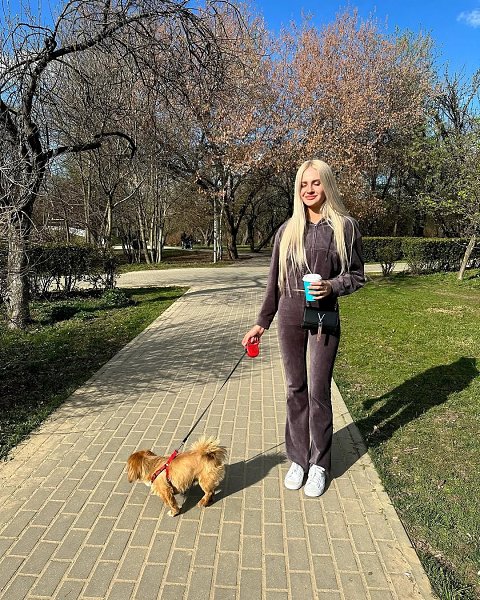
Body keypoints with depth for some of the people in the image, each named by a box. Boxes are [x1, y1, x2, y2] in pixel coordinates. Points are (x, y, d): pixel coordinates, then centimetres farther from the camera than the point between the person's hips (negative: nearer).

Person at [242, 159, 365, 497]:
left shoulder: (344, 226, -1)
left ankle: (319, 465, 23)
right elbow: (275, 282, 11)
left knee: (318, 391, 3)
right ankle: (298, 459, 27)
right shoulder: (287, 231, 8)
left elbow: (357, 275, 2)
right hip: (289, 315, 3)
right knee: (295, 389, 11)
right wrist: (261, 323, 11)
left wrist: (331, 286, -19)